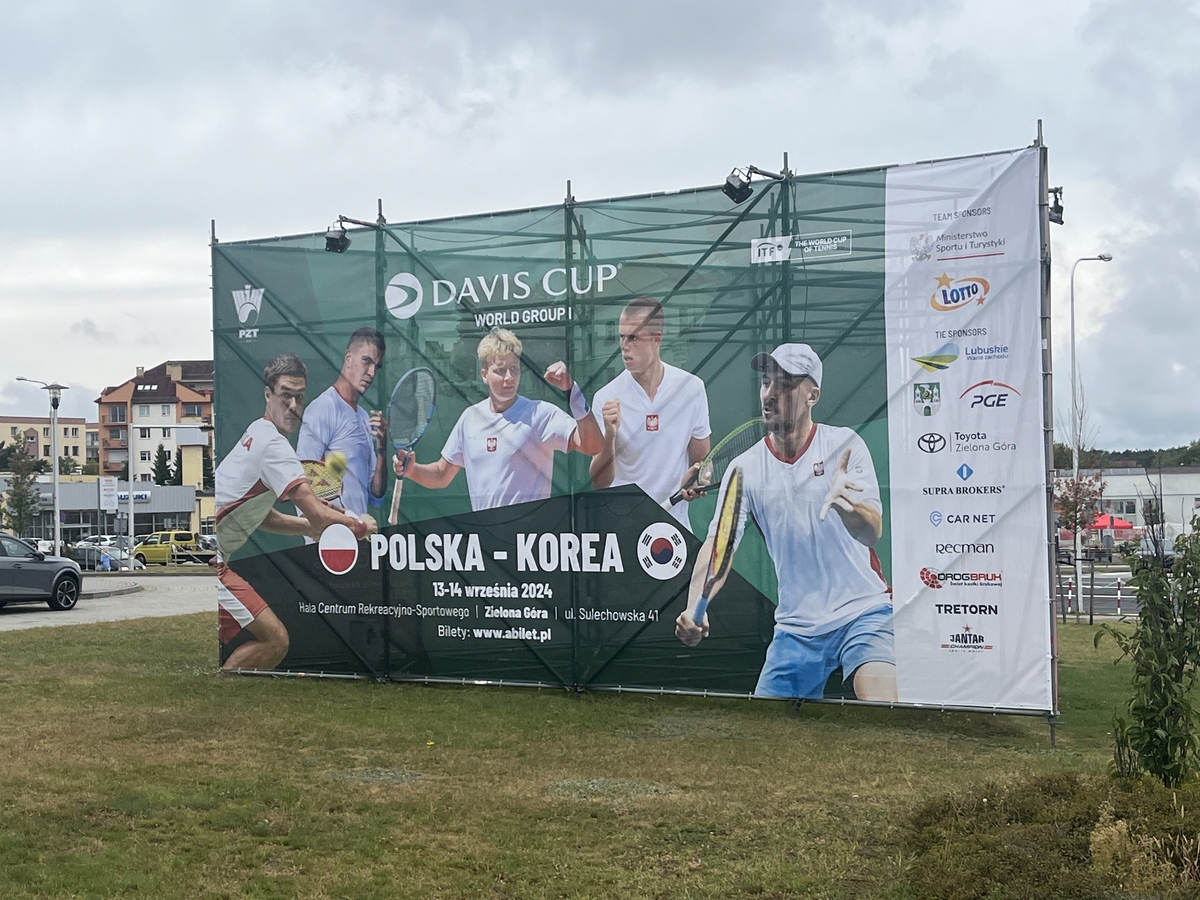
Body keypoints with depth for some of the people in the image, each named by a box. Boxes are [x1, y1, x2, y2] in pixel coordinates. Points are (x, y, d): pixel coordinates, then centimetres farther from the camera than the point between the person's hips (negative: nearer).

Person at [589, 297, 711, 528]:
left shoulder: (691, 387, -2)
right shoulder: (606, 398, -6)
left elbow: (701, 460, 8)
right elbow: (600, 482, -9)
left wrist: (695, 478, -13)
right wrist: (610, 435, -24)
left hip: (675, 521, 0)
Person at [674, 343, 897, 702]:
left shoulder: (844, 444, -7)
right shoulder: (744, 467, 0)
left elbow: (872, 533, -17)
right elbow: (719, 543, -8)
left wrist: (844, 503, -41)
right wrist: (694, 607, -27)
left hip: (863, 613, -3)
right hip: (795, 628, 3)